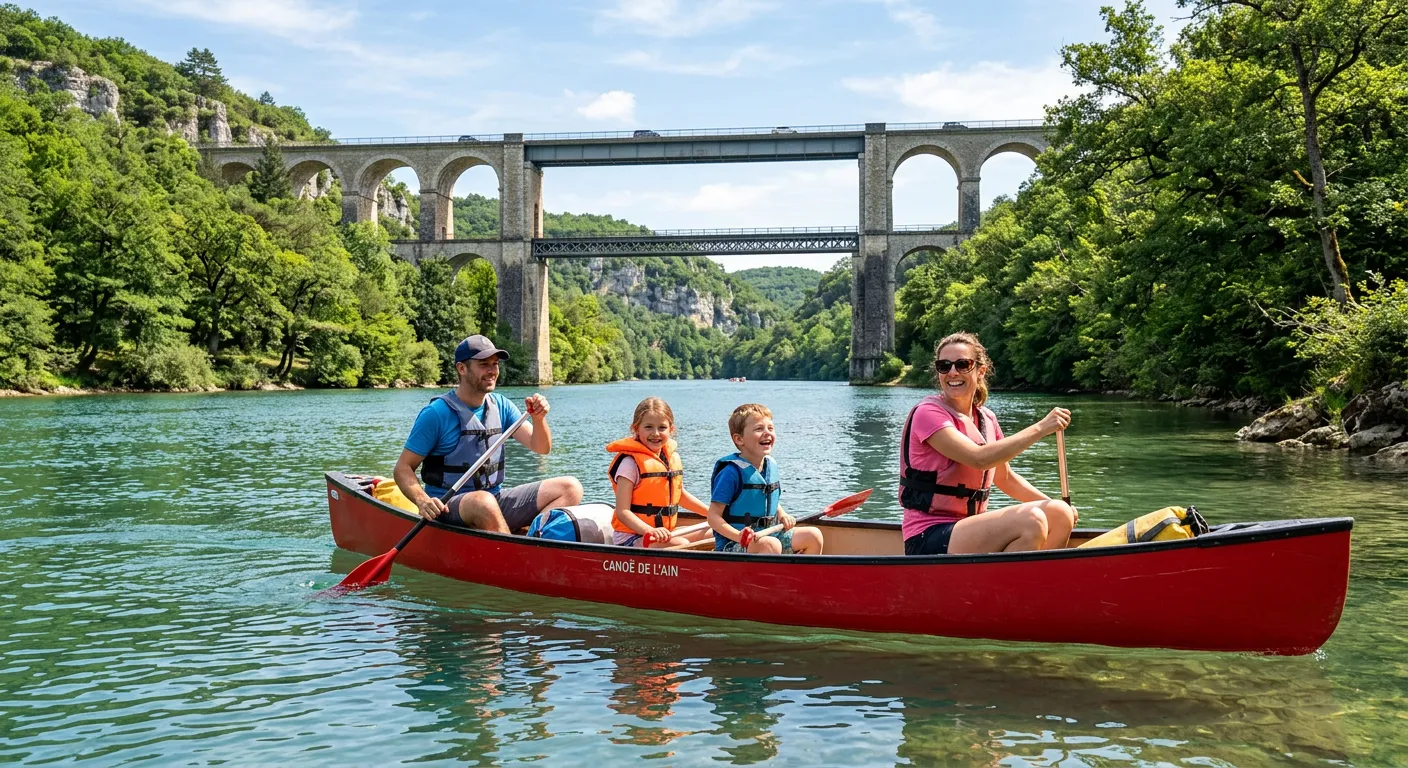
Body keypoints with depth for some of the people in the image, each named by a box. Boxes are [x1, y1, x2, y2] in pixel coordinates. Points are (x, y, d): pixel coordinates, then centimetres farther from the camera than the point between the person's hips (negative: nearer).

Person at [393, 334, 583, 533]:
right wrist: (422, 501, -26)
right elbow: (403, 468, -7)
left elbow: (541, 447, 5)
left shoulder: (501, 405, 10)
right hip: (448, 507, -6)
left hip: (496, 499, 6)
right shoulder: (437, 413, -7)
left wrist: (538, 419, -17)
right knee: (483, 502, -40)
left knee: (570, 488, -9)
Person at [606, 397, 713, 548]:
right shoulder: (631, 462, -14)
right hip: (631, 537, -8)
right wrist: (650, 531, -33)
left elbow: (680, 495, 27)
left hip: (665, 534, 9)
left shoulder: (673, 457, 10)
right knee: (681, 544, -30)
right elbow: (622, 512, -19)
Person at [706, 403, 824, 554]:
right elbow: (714, 517, -18)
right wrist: (738, 535, -32)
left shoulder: (771, 464, 8)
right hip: (732, 545, -8)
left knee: (813, 535, -1)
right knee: (772, 545, -35)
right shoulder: (732, 471, -17)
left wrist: (782, 515, 6)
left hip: (767, 535, 8)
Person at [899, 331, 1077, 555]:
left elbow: (1005, 478, 24)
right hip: (927, 541, -8)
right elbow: (979, 458, -25)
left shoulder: (987, 419, 12)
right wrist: (1040, 428, -21)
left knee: (1060, 514, -5)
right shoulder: (928, 413, -11)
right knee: (1030, 520, -25)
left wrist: (1051, 503, 12)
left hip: (968, 530, 8)